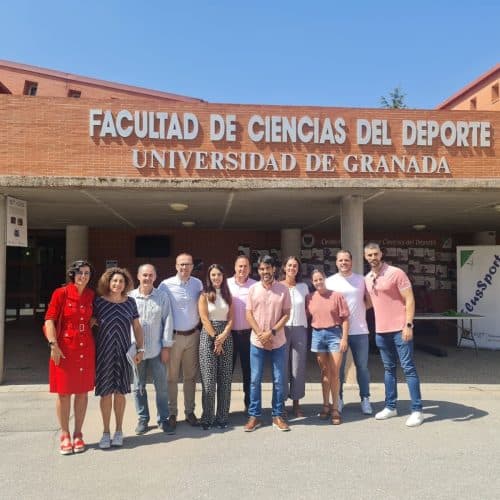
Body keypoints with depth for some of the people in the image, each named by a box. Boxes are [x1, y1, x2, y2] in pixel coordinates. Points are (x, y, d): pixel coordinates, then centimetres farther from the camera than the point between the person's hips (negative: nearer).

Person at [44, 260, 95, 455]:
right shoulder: (61, 293, -6)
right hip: (64, 348, -3)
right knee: (63, 392, 4)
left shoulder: (91, 296, 6)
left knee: (82, 391, 9)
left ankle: (78, 434, 22)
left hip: (86, 349, 4)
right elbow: (49, 320, -8)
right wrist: (53, 345, -15)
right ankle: (65, 435, 19)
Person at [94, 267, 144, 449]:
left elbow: (137, 327, 7)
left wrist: (140, 349, 1)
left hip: (123, 353, 1)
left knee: (120, 392, 7)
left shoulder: (130, 302, 2)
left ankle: (119, 430, 23)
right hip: (104, 353, -1)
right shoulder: (98, 302, -3)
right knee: (106, 393, 4)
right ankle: (106, 432, 19)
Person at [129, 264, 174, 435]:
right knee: (139, 387, 11)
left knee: (161, 386, 7)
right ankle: (142, 419, 26)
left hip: (157, 350, 0)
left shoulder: (162, 296, -1)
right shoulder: (130, 297, -2)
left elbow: (168, 322, 0)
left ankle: (163, 419, 21)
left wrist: (166, 347, -2)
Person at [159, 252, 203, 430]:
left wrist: (200, 329, 7)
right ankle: (171, 413, 18)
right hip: (173, 336, -3)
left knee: (190, 376, 12)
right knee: (172, 377, 5)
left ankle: (190, 411, 25)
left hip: (193, 335, 3)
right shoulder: (166, 285, -8)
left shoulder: (198, 284, 2)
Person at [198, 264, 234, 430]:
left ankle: (222, 417, 13)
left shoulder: (227, 295, 11)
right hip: (208, 336, -3)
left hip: (226, 336, 4)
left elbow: (231, 318, 5)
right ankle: (208, 418, 7)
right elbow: (204, 319, -6)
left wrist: (223, 336, -10)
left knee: (225, 379, 3)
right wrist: (215, 338, -11)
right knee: (209, 379, -3)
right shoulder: (204, 295, 1)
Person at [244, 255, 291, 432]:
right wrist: (260, 334, -11)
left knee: (278, 380, 6)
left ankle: (277, 416, 19)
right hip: (257, 342, 0)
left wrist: (272, 332, -14)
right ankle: (254, 416, 16)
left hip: (278, 342, 0)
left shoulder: (283, 289, -2)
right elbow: (249, 315, -1)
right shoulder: (253, 289, 1)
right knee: (255, 380, 4)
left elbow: (286, 314, -3)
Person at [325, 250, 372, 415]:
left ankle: (365, 399, 20)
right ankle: (338, 399, 21)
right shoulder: (329, 281, 2)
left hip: (360, 331, 1)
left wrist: (361, 309, -4)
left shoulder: (361, 279, 6)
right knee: (338, 367, 8)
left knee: (362, 367, 8)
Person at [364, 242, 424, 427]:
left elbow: (409, 299, -12)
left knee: (408, 368, -2)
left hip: (400, 329, -6)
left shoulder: (396, 273, -10)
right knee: (389, 369, 14)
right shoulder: (367, 279, 9)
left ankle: (417, 410, 4)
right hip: (381, 330, 6)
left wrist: (408, 325, -18)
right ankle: (390, 407, 24)